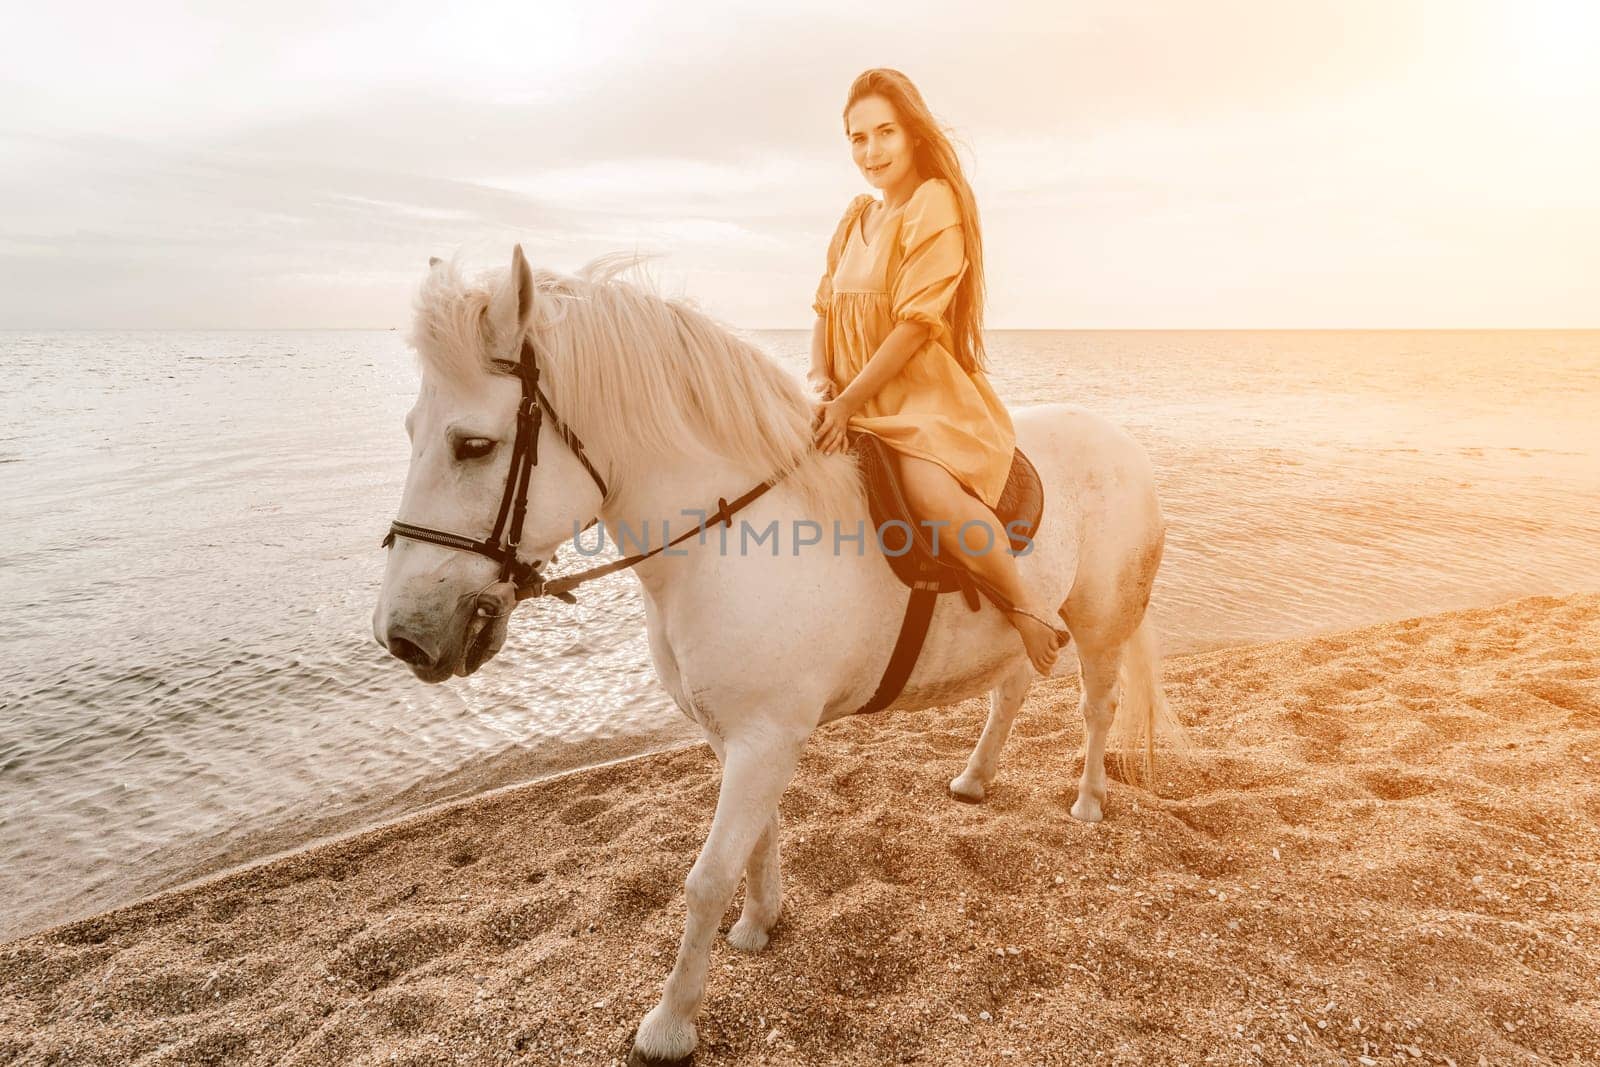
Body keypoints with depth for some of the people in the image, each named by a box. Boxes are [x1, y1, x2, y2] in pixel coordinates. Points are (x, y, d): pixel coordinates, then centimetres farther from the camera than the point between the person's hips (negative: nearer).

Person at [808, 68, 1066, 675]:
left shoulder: (935, 203, -8)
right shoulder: (856, 219, 16)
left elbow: (915, 324, -16)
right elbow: (825, 309, 14)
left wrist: (848, 403, -18)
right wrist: (821, 380, -6)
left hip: (927, 396, -8)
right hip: (854, 402, 8)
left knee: (929, 491, -35)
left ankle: (1029, 609, -14)